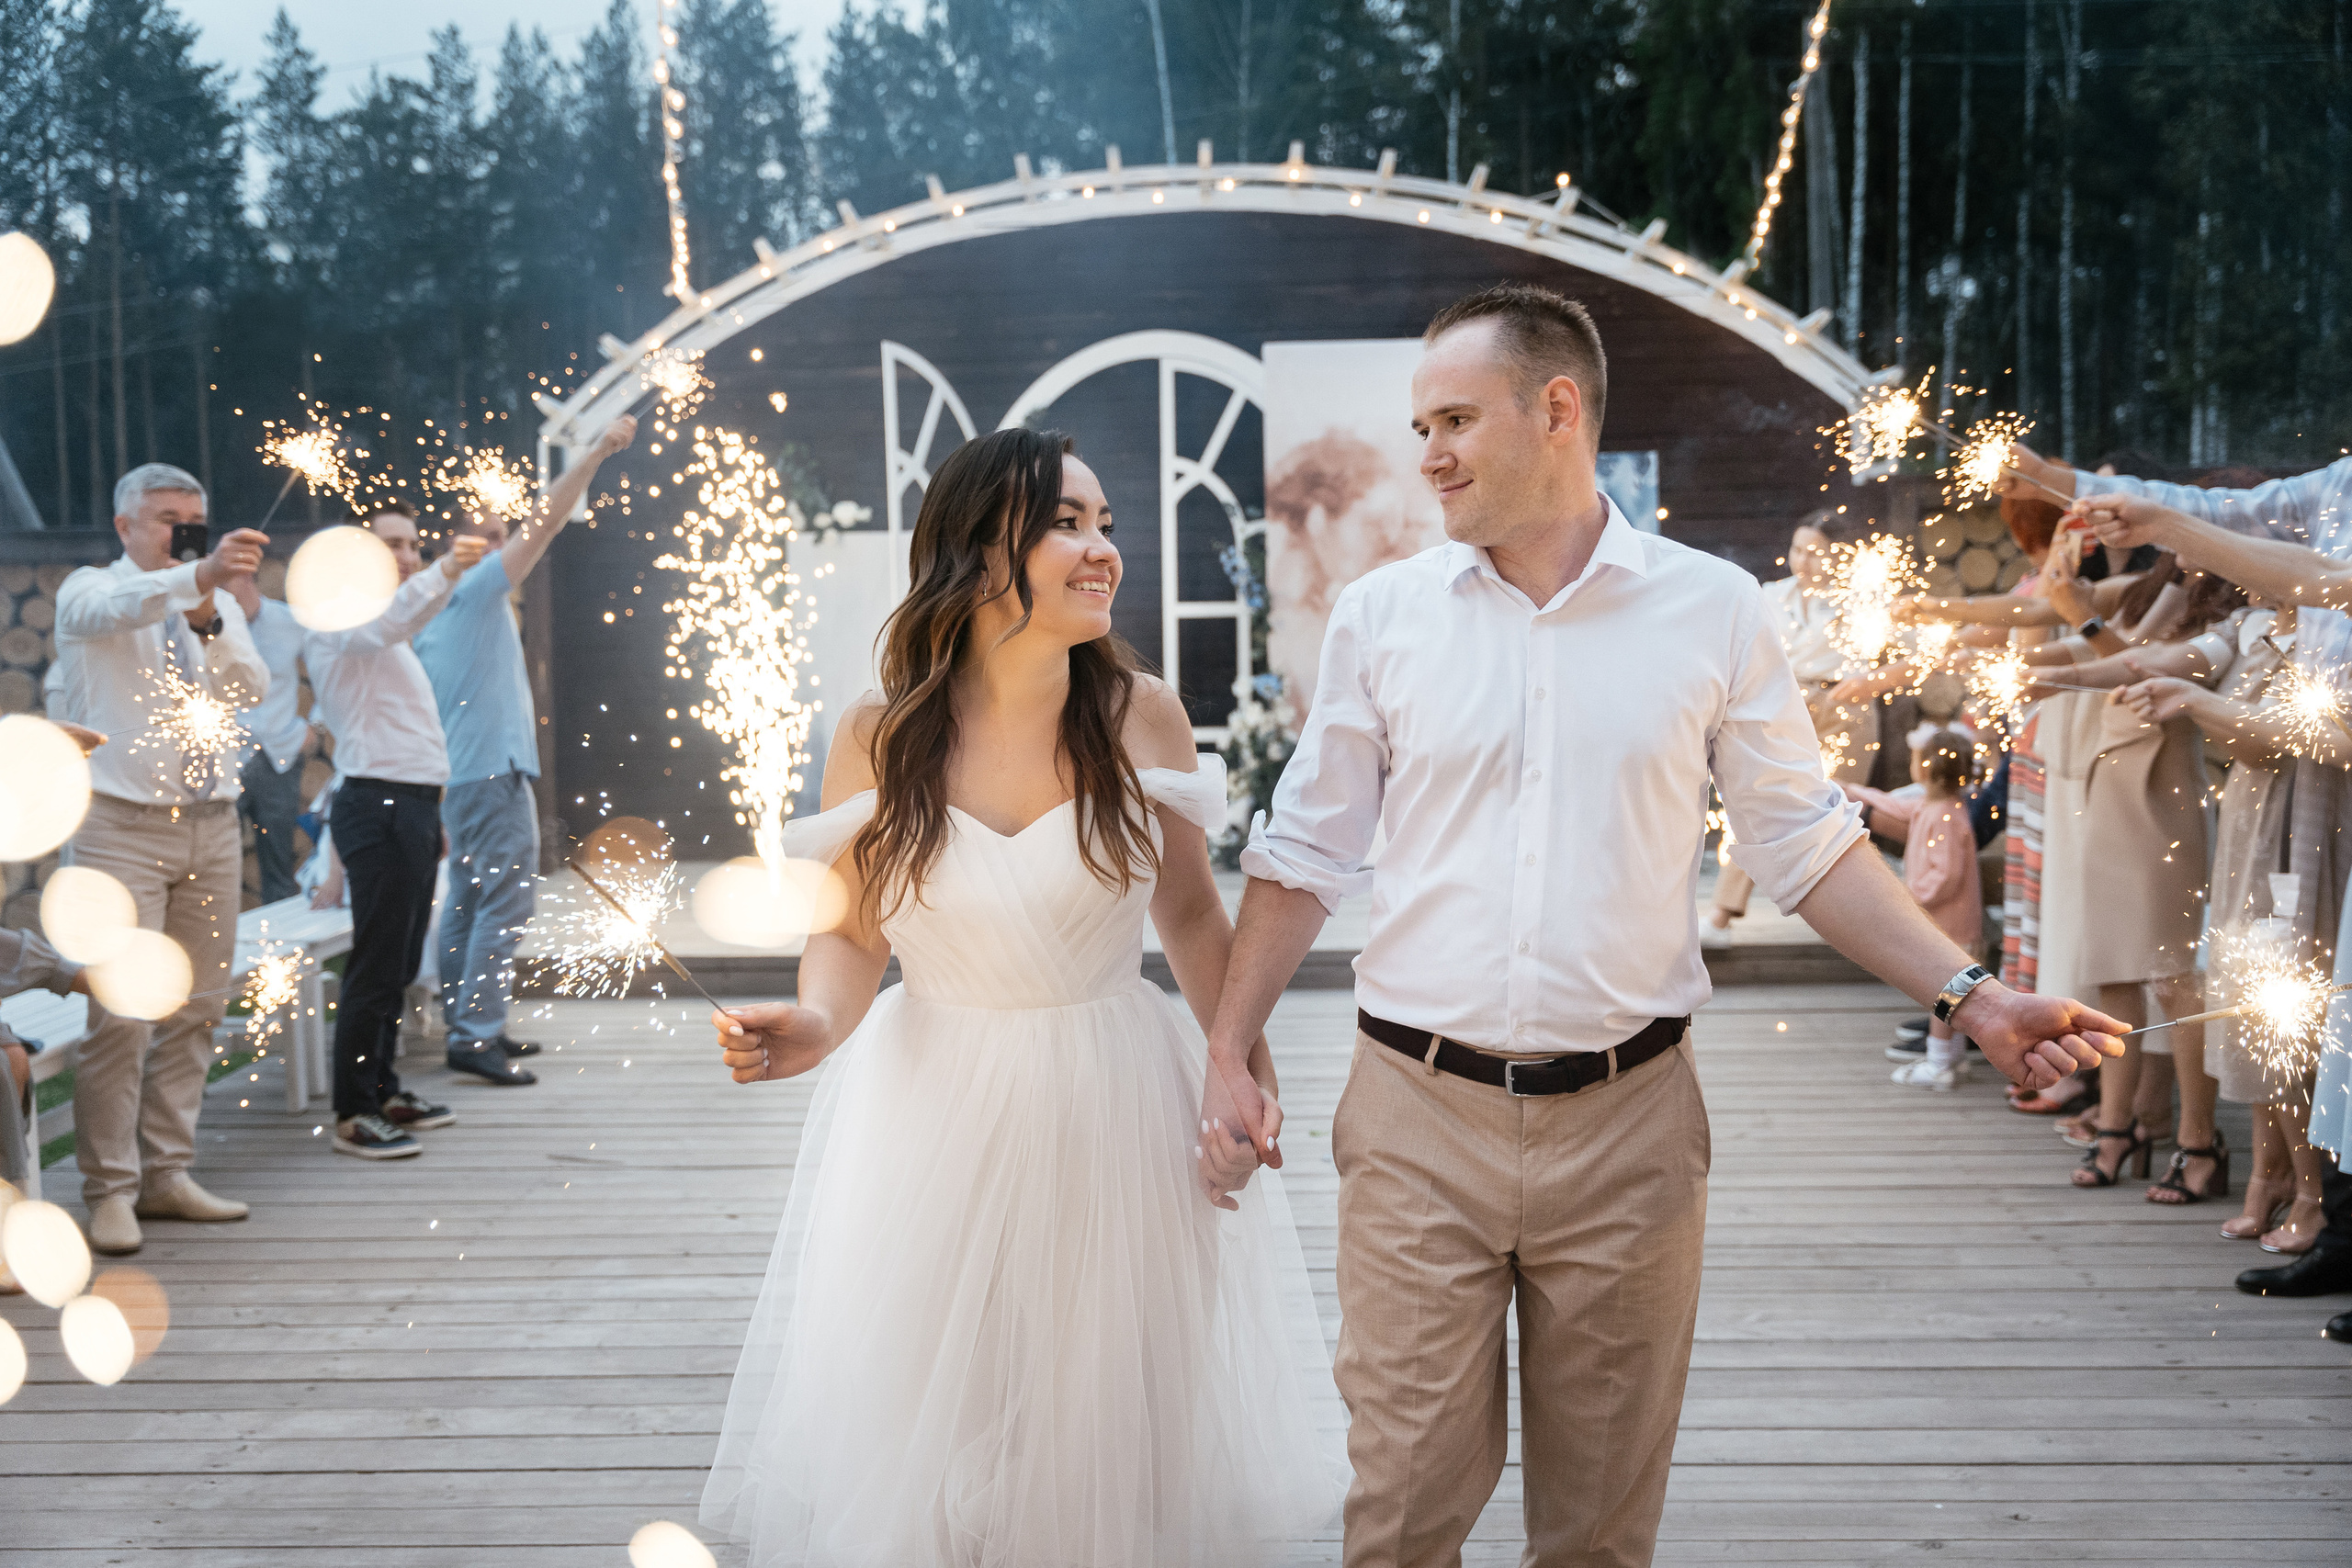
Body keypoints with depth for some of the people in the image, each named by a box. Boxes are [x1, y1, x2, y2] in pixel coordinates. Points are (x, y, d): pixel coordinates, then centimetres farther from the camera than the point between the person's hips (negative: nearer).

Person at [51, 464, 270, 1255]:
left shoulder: (218, 604, 15)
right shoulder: (91, 591, 1)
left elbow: (252, 689, -1)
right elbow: (117, 610, -24)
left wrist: (209, 621, -17)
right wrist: (199, 576, -42)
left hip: (210, 823, 5)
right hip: (121, 825, -5)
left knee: (195, 1009, 6)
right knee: (119, 1012, -10)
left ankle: (166, 1173, 16)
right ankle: (110, 1191, -3)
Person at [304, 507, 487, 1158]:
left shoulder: (382, 630, 24)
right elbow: (388, 622, -32)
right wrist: (445, 571, -47)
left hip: (411, 805, 10)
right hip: (379, 806, -10)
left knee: (399, 963, 14)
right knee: (376, 967, -10)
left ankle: (382, 1088, 23)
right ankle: (354, 1115, -7)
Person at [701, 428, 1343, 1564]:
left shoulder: (1142, 716, -7)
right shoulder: (878, 739, -8)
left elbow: (1190, 915, 3)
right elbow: (852, 931, 0)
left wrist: (1250, 1075, -2)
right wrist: (815, 1026, -21)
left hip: (1114, 1112, 0)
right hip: (933, 1114, 0)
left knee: (1111, 1428, 12)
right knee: (922, 1440, 12)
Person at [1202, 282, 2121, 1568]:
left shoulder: (1713, 611, 0)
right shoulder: (1380, 614, 2)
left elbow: (1804, 843, 7)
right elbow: (1304, 851, 8)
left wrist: (1970, 995, -2)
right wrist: (1228, 1052, 3)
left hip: (1627, 1123, 0)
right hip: (1416, 1119, 0)